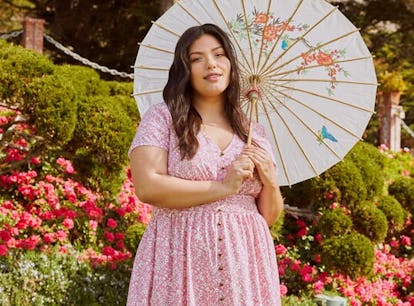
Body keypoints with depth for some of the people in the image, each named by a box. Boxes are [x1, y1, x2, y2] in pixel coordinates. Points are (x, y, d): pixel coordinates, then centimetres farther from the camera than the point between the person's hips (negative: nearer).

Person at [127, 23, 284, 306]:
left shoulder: (253, 133, 12)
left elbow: (269, 217, 14)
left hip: (244, 265, 3)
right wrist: (222, 187, -12)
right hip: (182, 263, -3)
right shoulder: (162, 118, 1)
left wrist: (270, 181, -5)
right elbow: (147, 187, -14)